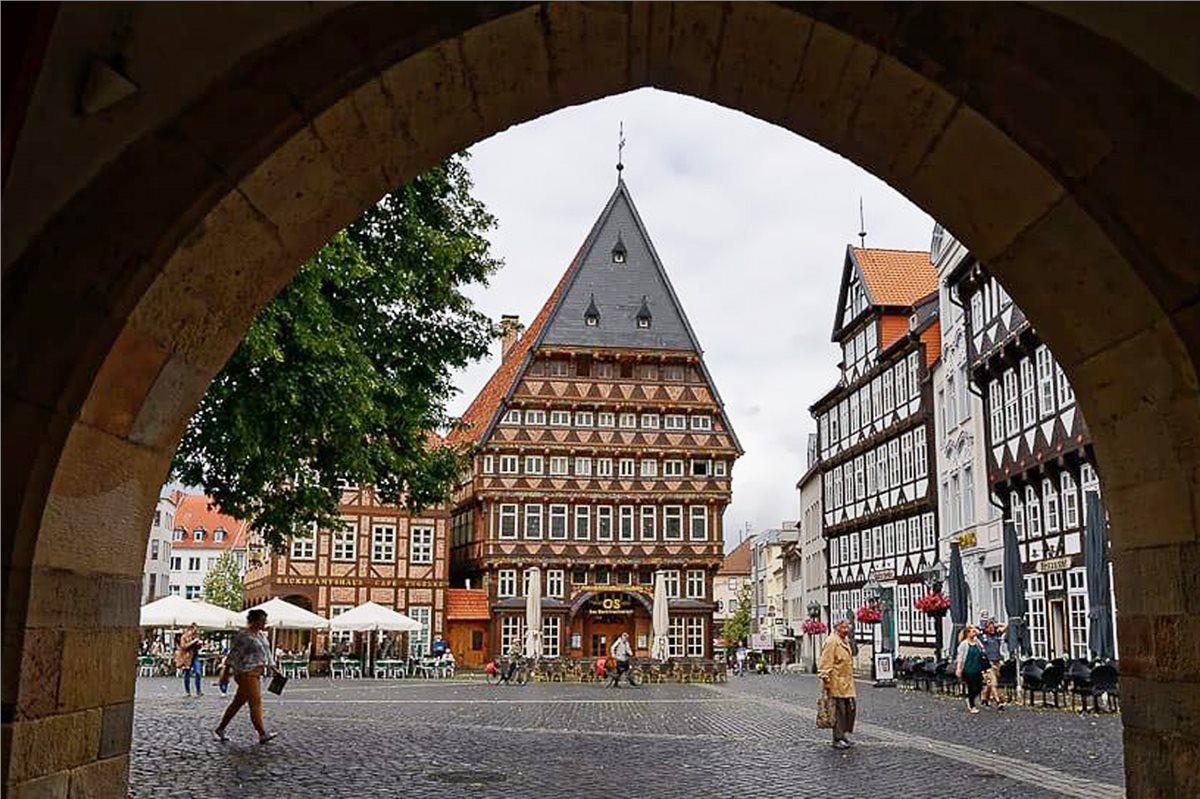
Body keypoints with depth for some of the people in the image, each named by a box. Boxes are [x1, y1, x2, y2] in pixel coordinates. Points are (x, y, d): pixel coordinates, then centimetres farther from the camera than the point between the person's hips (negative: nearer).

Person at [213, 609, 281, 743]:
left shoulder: (261, 635, 15)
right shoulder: (244, 635, -12)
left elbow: (266, 653, 21)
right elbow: (234, 654, -13)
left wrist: (273, 668, 15)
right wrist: (226, 672, -14)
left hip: (256, 673, 9)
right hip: (246, 673, -9)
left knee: (238, 702, 13)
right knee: (255, 702, -8)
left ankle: (220, 730, 21)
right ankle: (262, 734, -5)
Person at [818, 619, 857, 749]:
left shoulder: (845, 642, 18)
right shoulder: (831, 641, -13)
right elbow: (825, 663, -17)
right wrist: (826, 680, -21)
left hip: (847, 684, 9)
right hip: (836, 684, -9)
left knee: (851, 708, 10)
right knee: (839, 711, -4)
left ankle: (845, 734, 21)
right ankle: (838, 739, 3)